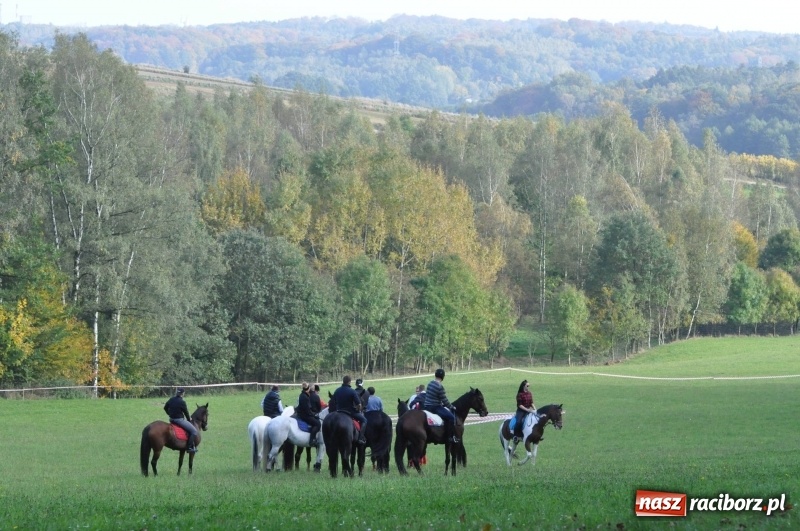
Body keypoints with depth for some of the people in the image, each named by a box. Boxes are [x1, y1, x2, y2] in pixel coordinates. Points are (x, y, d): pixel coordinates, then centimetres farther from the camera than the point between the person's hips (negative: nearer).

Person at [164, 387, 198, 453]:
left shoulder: (171, 400, 4)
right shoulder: (182, 402, -18)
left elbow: (165, 408, 17)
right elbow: (186, 412, -7)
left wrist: (170, 414, 31)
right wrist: (189, 419, 11)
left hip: (172, 420, 9)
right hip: (179, 420, -9)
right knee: (194, 431, -6)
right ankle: (189, 447, -10)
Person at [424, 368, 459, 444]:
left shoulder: (430, 383, 7)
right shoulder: (440, 387, -19)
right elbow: (445, 401, -14)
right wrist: (451, 407, 3)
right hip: (435, 408, -10)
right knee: (451, 417, -14)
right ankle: (450, 437, -15)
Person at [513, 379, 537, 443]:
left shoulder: (529, 394, 8)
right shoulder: (520, 394, -10)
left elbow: (531, 403, 11)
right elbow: (519, 405, -13)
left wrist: (534, 409, -7)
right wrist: (527, 410, -19)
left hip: (528, 410, 6)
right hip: (521, 411, -6)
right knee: (519, 422, -28)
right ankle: (516, 436, -15)